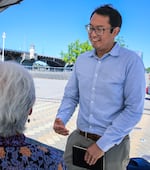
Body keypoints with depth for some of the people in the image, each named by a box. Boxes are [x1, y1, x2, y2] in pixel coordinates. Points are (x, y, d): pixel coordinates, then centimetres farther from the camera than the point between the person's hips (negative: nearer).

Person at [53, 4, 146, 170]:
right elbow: (71, 96, 9)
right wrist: (61, 118, -11)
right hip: (78, 138, 4)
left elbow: (134, 110, -16)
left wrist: (102, 144, -16)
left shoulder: (131, 61, -13)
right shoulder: (81, 60, 3)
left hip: (112, 144, -4)